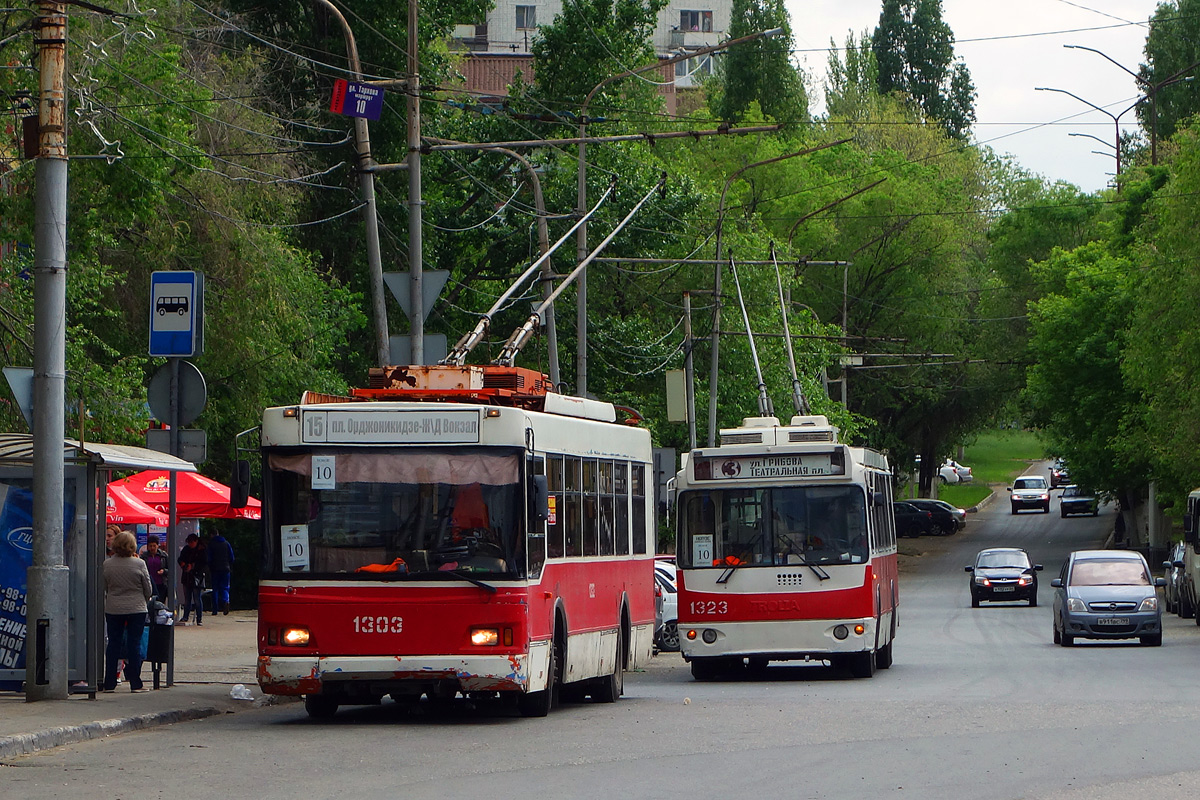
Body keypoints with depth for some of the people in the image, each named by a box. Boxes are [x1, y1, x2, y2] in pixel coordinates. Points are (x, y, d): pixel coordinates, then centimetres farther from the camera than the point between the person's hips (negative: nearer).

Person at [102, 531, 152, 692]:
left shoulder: (107, 564, -4)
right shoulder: (139, 564, -10)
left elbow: (104, 588, 5)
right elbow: (148, 590, -2)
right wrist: (145, 599, 19)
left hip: (113, 610, 2)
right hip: (136, 609, -2)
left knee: (113, 644, 9)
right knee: (134, 644, 3)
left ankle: (109, 683, 9)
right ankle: (135, 683, 3)